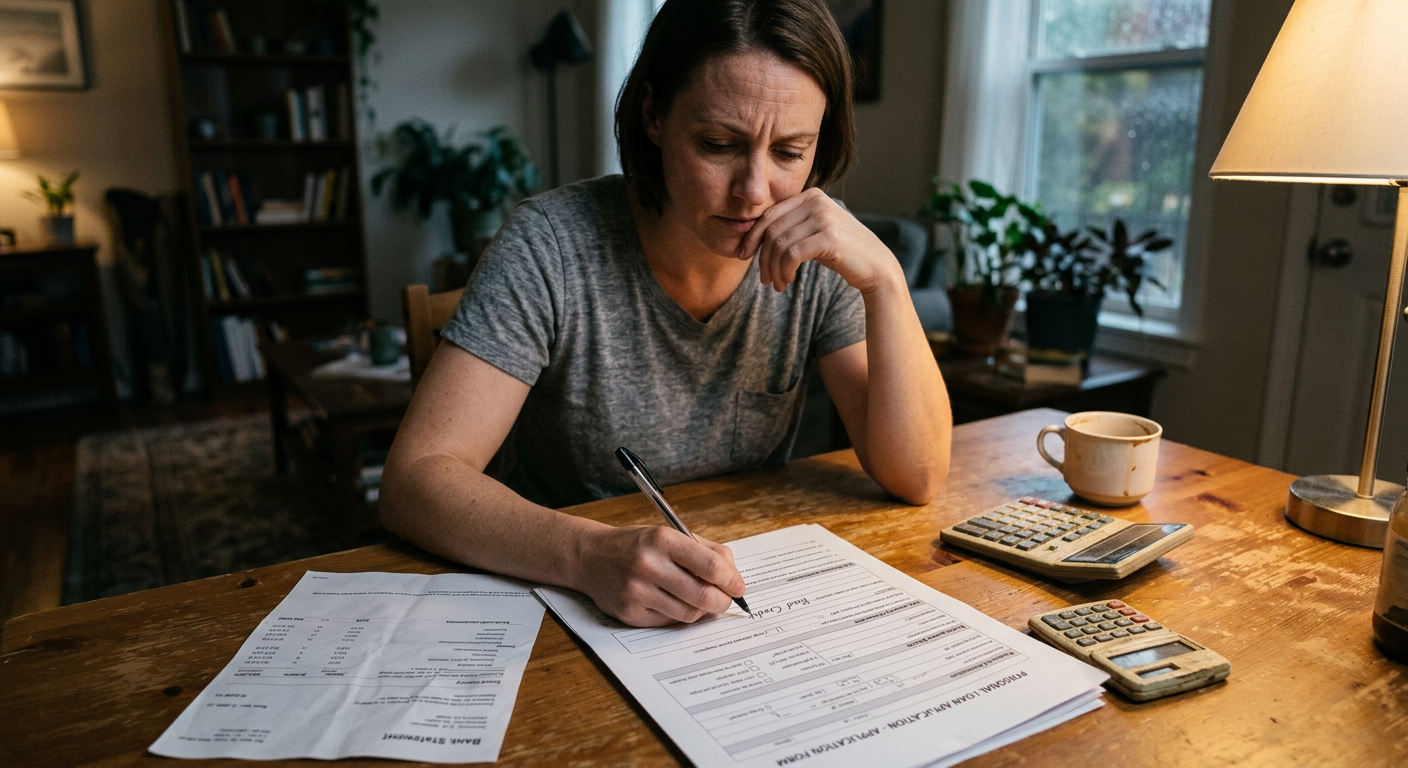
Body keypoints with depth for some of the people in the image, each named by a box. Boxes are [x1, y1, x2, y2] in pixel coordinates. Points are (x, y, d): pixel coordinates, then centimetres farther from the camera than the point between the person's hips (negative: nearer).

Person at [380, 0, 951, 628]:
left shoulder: (818, 259, -8)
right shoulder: (551, 247, -17)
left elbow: (917, 479, -10)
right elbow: (412, 480, -21)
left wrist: (884, 278, -22)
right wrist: (593, 554, -38)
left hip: (740, 600, 3)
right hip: (557, 596, -2)